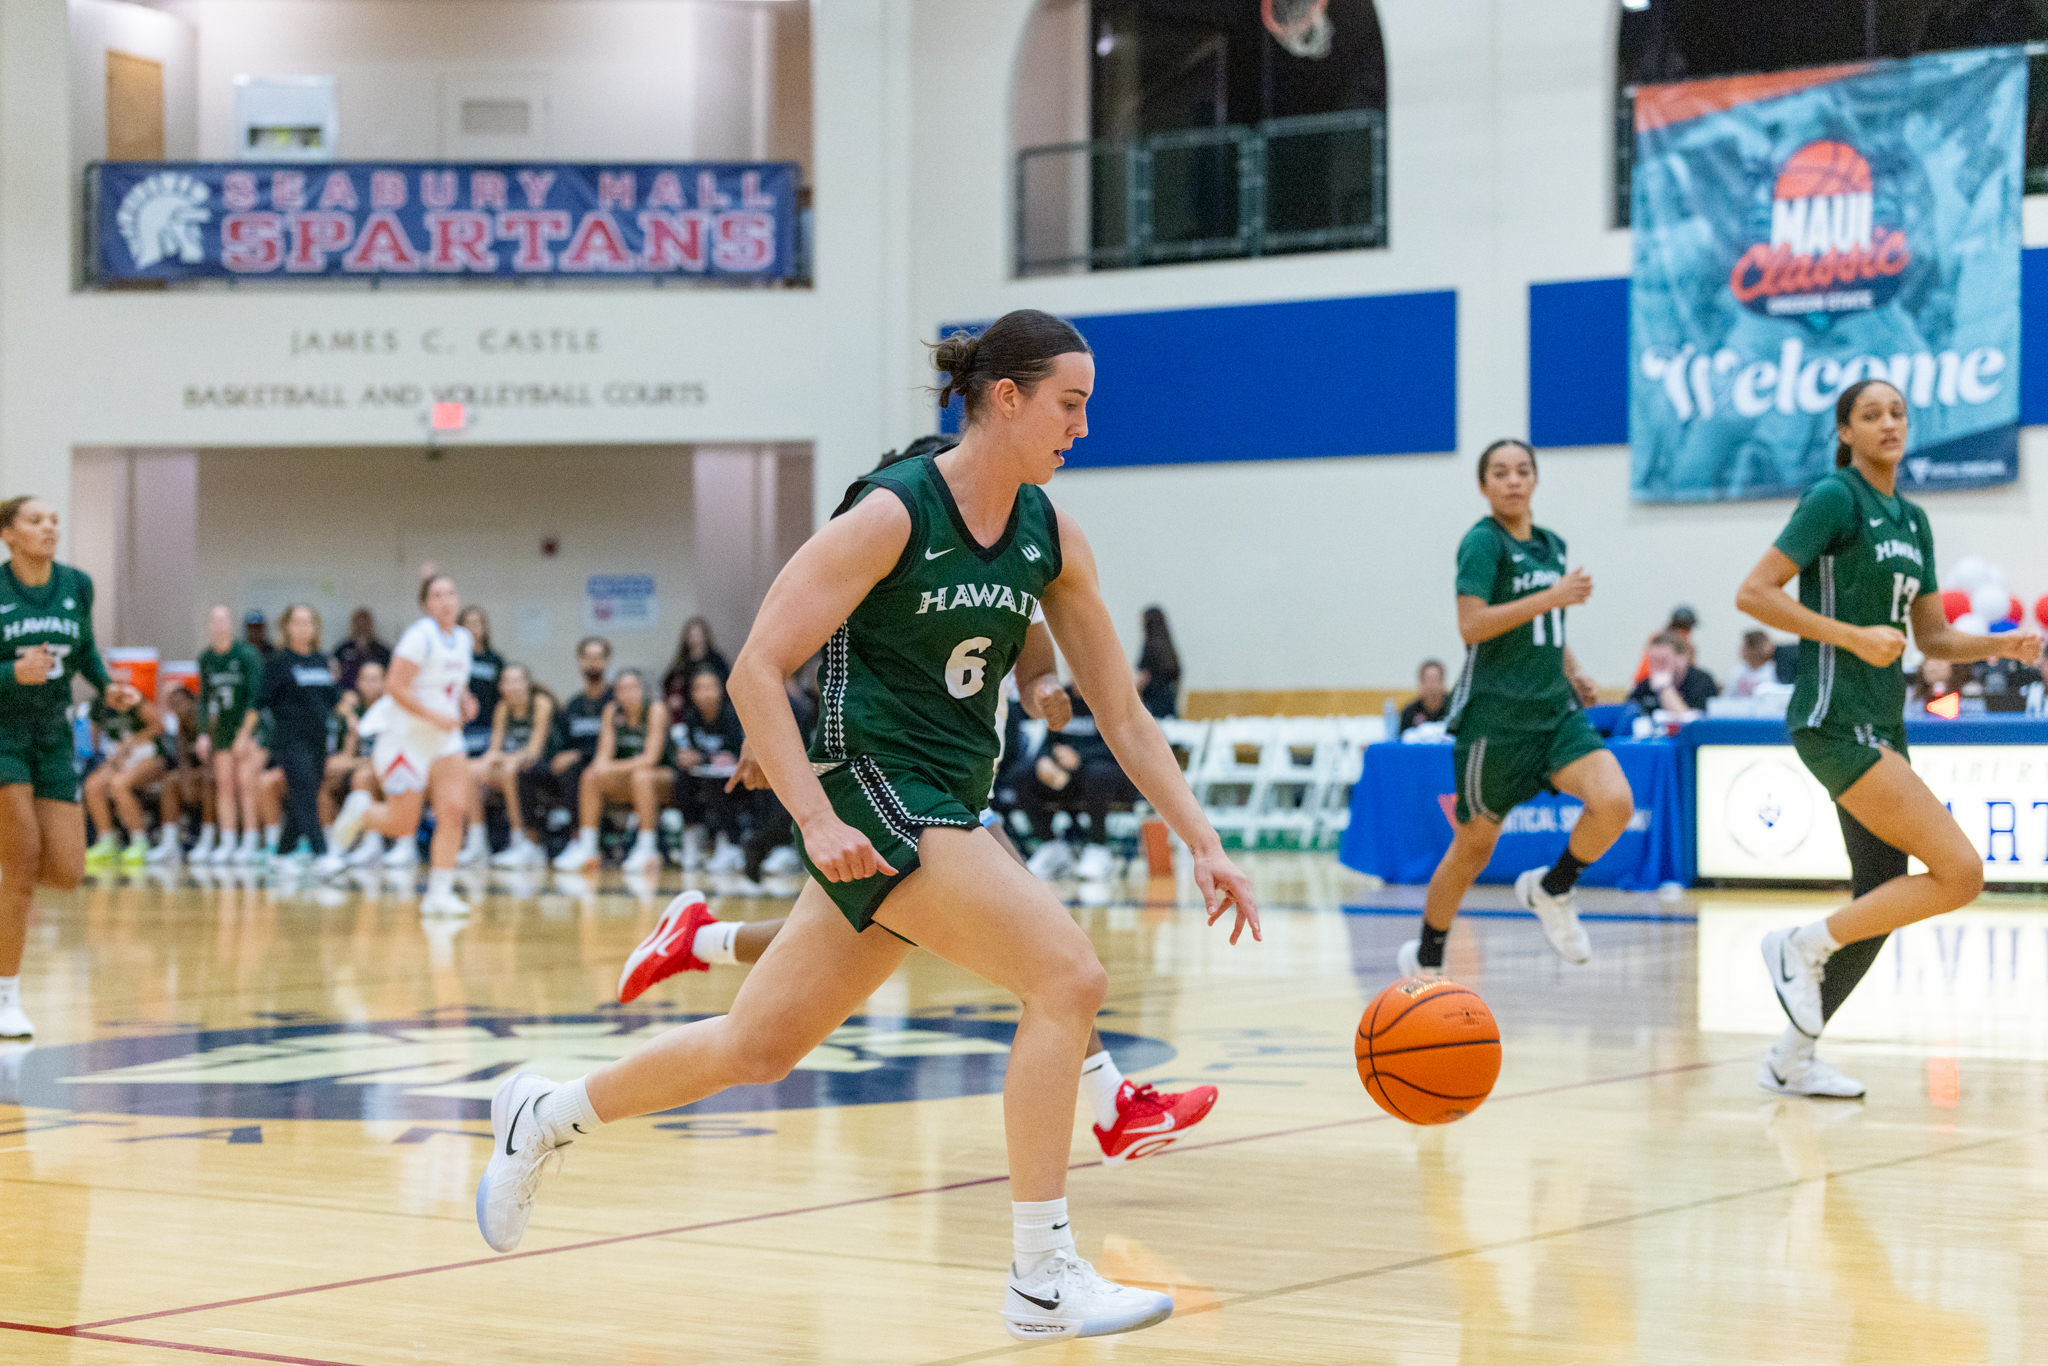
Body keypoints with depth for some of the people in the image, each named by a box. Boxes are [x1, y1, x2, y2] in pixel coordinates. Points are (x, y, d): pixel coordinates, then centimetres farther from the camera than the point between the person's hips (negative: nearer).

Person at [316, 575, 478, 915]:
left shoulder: (462, 639, 7)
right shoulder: (420, 635, -17)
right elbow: (395, 686, -21)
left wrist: (465, 701, 2)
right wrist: (434, 716, -26)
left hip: (444, 737, 7)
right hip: (407, 735, -7)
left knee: (454, 810, -10)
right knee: (402, 826, -3)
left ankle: (439, 894, -8)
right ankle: (359, 812, 29)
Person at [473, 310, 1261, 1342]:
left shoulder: (1051, 537, 5)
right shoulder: (891, 514, -15)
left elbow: (1121, 711, 10)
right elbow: (756, 673, -15)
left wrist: (1202, 843, 4)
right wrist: (815, 819, -25)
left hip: (947, 809, 7)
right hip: (873, 798, -7)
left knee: (758, 1046, 16)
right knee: (1067, 978, -19)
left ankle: (548, 1113, 37)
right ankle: (1042, 1280, -12)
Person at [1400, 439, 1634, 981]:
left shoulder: (1551, 545, 13)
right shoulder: (1483, 541, -8)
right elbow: (1471, 626, -21)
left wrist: (1572, 671, 13)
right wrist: (1553, 596, -23)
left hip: (1555, 710, 6)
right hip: (1495, 715, -6)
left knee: (1615, 802, -18)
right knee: (1474, 849, 4)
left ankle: (1552, 890, 7)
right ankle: (1426, 959, 25)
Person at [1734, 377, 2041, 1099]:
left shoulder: (1912, 520, 16)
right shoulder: (1834, 497, -8)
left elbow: (1932, 636, 21)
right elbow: (1753, 593, -14)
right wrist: (1854, 635, -19)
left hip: (1883, 726, 9)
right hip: (1834, 719, -9)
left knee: (1881, 901, 7)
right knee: (1960, 871, -17)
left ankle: (1792, 1059, 17)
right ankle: (1803, 945, -3)